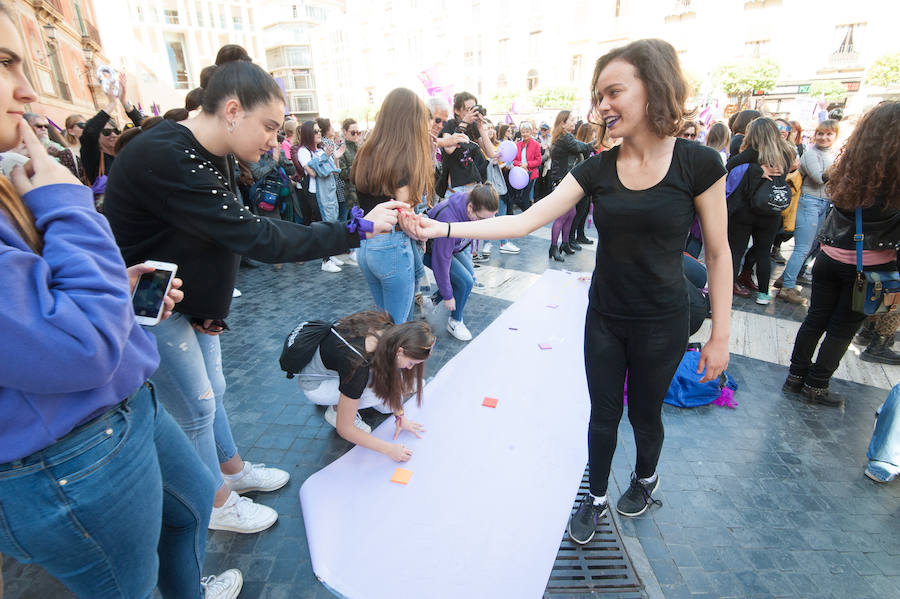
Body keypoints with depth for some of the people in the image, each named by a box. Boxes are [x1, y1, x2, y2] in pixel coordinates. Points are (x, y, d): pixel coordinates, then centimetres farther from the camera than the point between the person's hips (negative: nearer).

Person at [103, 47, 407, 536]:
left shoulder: (211, 156, 0)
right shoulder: (164, 159, -31)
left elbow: (234, 232, 3)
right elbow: (254, 236, -35)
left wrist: (211, 306, -4)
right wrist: (359, 228, -31)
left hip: (190, 299, 8)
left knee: (211, 391, 20)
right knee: (197, 408, 5)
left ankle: (233, 469, 42)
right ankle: (218, 504, 29)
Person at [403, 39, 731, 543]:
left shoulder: (699, 164, -13)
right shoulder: (597, 169, -7)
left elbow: (718, 253, -6)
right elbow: (524, 222, -14)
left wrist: (721, 335, -5)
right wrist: (441, 229, -23)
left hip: (662, 324, -2)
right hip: (605, 318, 2)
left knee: (645, 412, 19)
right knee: (603, 413, 15)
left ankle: (646, 477, 52)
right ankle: (596, 497, 41)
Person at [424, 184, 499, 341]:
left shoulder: (475, 209, -20)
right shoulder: (448, 221, -43)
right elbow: (441, 261, -33)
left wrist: (467, 253, 16)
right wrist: (447, 296, -23)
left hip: (454, 246, 8)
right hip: (431, 251, -8)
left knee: (470, 277, 5)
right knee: (465, 282, -17)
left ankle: (432, 301, 20)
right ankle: (455, 322, 5)